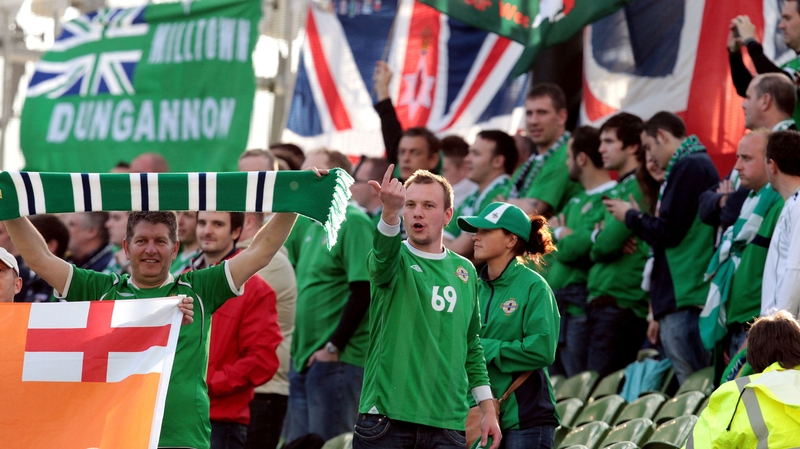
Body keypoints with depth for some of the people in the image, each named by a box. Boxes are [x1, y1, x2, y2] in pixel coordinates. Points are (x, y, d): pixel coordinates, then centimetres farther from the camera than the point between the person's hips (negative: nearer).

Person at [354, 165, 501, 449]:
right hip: (386, 419, -3)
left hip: (447, 425, 3)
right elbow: (384, 255, -25)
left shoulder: (465, 271, 13)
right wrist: (390, 211, -45)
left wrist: (488, 409, 13)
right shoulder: (393, 261, 1)